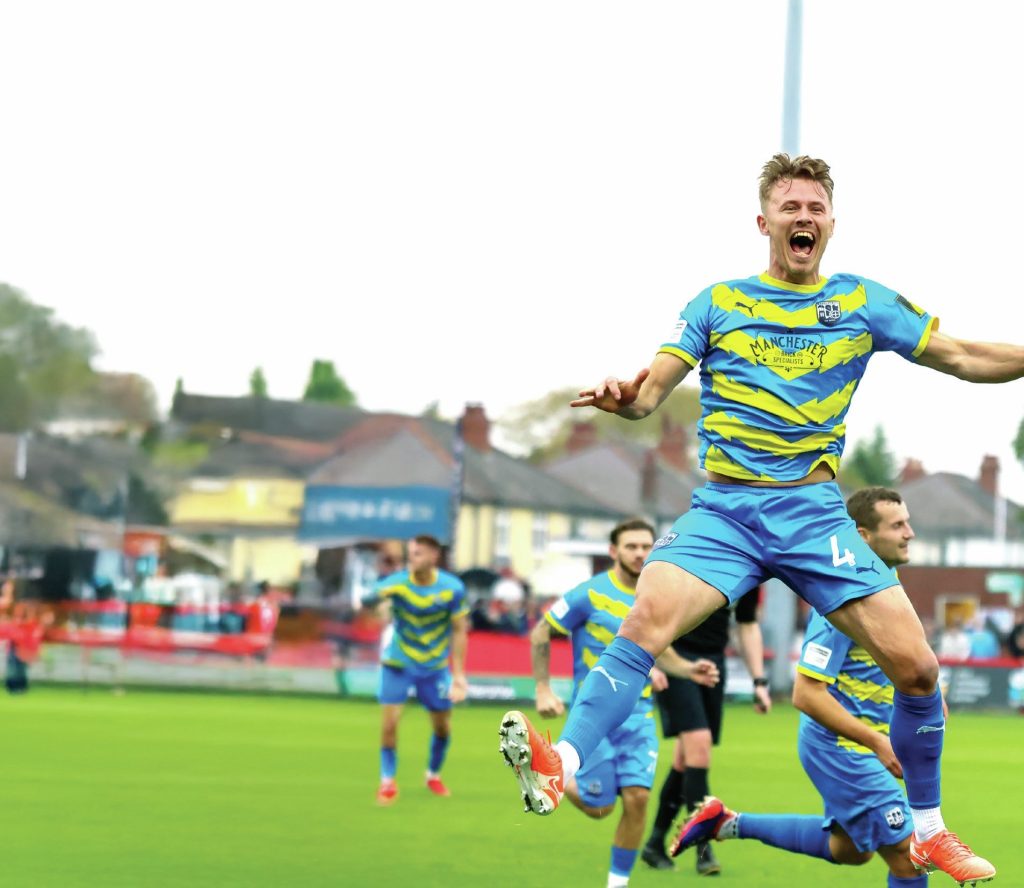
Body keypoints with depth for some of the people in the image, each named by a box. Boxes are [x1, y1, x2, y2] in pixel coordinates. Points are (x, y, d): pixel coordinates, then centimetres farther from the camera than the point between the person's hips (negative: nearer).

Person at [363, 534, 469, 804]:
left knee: (443, 727, 8)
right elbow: (367, 601, -35)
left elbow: (459, 631, -5)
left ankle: (433, 775, 34)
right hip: (398, 664, -1)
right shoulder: (398, 582, -18)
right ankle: (387, 781, 7)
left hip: (435, 667, 2)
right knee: (389, 723, -11)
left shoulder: (453, 589, -14)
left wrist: (459, 674, -8)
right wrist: (378, 596, -59)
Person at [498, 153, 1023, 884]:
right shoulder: (719, 303, 6)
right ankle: (563, 765, -38)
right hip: (725, 508, -1)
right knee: (648, 618, -28)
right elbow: (651, 393, 0)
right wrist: (621, 398, -23)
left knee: (916, 664, -8)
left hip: (816, 512, 1)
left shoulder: (863, 303, 8)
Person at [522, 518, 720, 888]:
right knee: (599, 808, -2)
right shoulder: (591, 594, -11)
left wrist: (689, 668, 2)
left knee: (637, 797, -9)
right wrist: (543, 689, -8)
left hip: (638, 712, 4)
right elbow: (540, 634, -3)